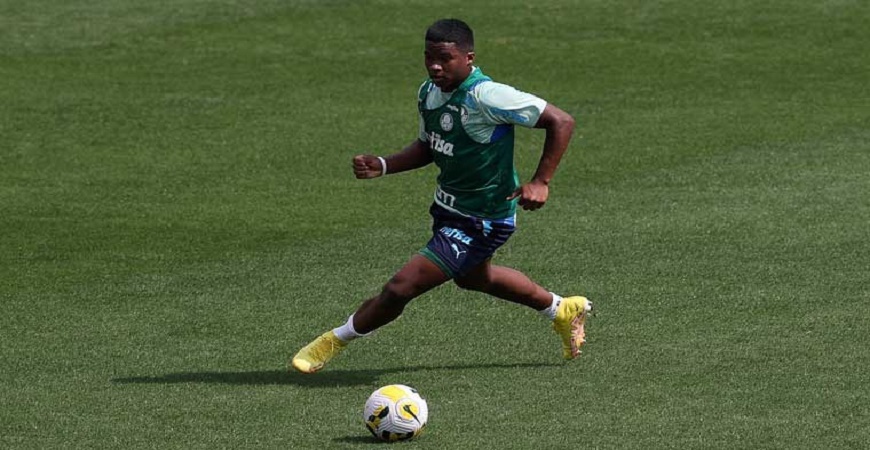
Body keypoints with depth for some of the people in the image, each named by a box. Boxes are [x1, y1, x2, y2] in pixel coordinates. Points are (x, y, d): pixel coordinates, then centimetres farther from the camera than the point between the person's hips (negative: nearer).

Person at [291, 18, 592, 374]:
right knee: (473, 277, 35)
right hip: (448, 208, 10)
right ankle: (563, 311, 55)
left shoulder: (486, 97, -29)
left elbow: (561, 122, -24)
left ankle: (336, 341, 12)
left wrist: (541, 182, -27)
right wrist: (381, 166, -3)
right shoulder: (429, 93, -5)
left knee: (401, 287, -11)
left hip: (483, 222, -10)